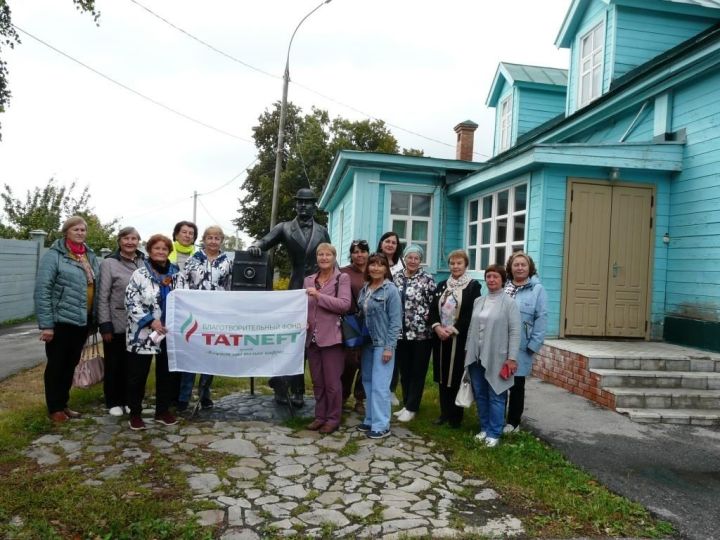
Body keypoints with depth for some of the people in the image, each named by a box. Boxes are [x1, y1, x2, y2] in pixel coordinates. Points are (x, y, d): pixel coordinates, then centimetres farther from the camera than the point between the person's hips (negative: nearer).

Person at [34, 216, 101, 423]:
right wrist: (45, 324, -16)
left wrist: (95, 318, 7)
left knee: (71, 364, 16)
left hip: (83, 321, 6)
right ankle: (54, 408, 19)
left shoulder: (90, 255, 9)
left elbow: (98, 286, 12)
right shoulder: (54, 255, -9)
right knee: (56, 365, 6)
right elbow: (42, 290, -13)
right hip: (61, 320, -6)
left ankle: (63, 404, 29)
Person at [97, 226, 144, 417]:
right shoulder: (109, 263, -6)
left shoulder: (144, 262, 4)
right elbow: (102, 297, -7)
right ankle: (114, 402, 23)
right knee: (115, 364, 10)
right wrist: (105, 325, -11)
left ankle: (129, 399, 27)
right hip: (116, 324, -3)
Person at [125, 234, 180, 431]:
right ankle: (135, 413, 18)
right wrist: (151, 320, -18)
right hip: (143, 333, -4)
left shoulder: (176, 274, 7)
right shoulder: (140, 274, -5)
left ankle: (163, 410, 25)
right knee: (138, 375, 4)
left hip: (169, 333, 4)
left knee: (166, 373, 12)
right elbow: (131, 302, -11)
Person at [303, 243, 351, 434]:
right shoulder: (309, 280, 12)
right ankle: (320, 416, 25)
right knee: (317, 381, 13)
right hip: (312, 337, 5)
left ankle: (333, 418, 14)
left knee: (332, 382, 2)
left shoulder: (342, 278, -2)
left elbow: (344, 304, -14)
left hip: (331, 336, -5)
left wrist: (319, 295, -19)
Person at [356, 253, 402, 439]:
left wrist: (389, 347, -16)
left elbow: (395, 321, -12)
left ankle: (381, 426, 3)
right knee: (368, 382, 13)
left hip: (383, 344, -7)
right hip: (367, 343, 7)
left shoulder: (391, 290, -10)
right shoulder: (364, 289, 8)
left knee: (380, 385, -5)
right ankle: (370, 419, 25)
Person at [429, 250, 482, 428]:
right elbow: (433, 309, 7)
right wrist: (437, 327, -10)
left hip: (460, 339, -5)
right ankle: (444, 413, 22)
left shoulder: (473, 286, -4)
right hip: (441, 338, 5)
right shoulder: (442, 285, 12)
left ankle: (456, 416, 13)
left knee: (457, 376, 1)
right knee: (442, 376, 10)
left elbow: (471, 314, -11)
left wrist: (453, 329, -17)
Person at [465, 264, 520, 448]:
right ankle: (484, 428, 26)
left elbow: (515, 332, -10)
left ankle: (494, 433, 13)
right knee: (480, 395, 12)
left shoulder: (509, 303, -6)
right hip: (477, 357, 5)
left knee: (495, 396, 3)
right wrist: (467, 350, 12)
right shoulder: (478, 302, 10)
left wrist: (512, 358, -14)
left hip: (497, 358, -5)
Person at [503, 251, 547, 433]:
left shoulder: (537, 289, -2)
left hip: (521, 347, -3)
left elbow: (541, 319, -7)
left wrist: (533, 344, -13)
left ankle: (513, 421, 23)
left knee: (517, 385, 9)